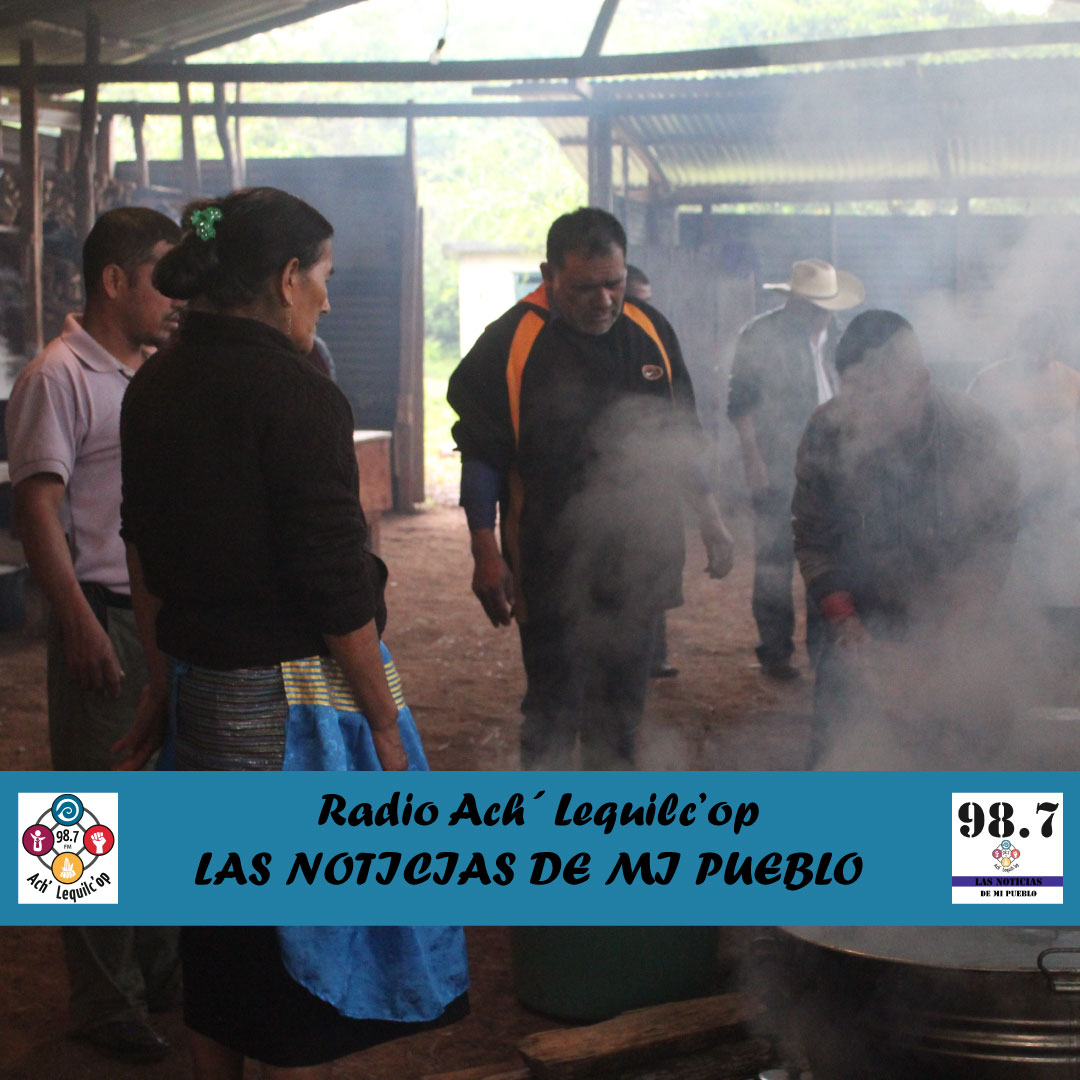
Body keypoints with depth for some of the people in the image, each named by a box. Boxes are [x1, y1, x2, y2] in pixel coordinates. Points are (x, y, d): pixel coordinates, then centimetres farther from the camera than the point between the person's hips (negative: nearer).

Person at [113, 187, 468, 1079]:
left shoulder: (155, 387, 6)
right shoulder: (293, 394, -17)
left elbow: (147, 559, 12)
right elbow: (335, 585, -18)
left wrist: (163, 687, 21)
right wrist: (385, 721, -11)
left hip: (199, 693, 8)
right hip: (297, 696, -7)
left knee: (220, 915, 20)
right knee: (309, 933, 6)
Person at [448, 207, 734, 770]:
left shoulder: (651, 331, 5)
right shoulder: (510, 342, -10)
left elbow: (682, 437, 16)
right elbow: (481, 453, -6)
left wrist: (709, 515, 13)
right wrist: (486, 553, -10)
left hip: (639, 560, 5)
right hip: (552, 569, -5)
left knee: (622, 709, 15)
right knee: (553, 710, -2)